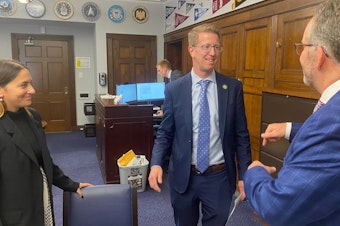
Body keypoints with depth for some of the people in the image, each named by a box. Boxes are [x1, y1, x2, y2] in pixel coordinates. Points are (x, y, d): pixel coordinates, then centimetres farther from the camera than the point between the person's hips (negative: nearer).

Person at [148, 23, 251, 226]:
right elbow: (165, 132, 0)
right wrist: (156, 163, -15)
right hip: (183, 177, 1)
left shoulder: (233, 87, -4)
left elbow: (241, 135, 0)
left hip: (219, 177, 0)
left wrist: (244, 174, 0)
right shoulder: (174, 89, -5)